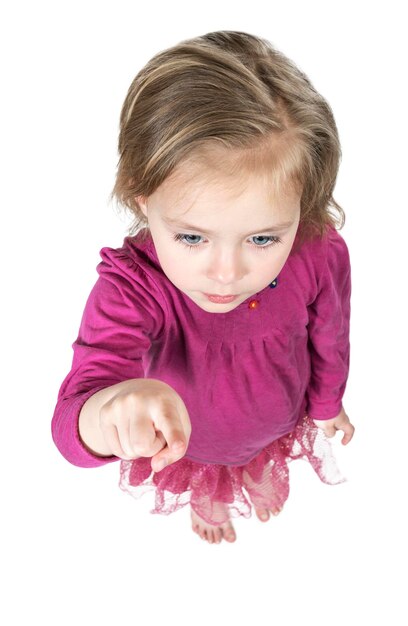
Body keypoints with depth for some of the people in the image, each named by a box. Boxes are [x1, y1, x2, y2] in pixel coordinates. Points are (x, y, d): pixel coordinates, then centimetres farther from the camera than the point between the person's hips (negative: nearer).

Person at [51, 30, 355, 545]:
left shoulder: (322, 256, -36)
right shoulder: (130, 289, -44)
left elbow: (328, 337, -12)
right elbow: (71, 427, -53)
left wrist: (326, 404, 7)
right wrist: (111, 407, -78)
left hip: (280, 423, 2)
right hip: (188, 442, -1)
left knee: (269, 461, 39)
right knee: (204, 482, 36)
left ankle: (263, 472, 78)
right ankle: (206, 498, 76)